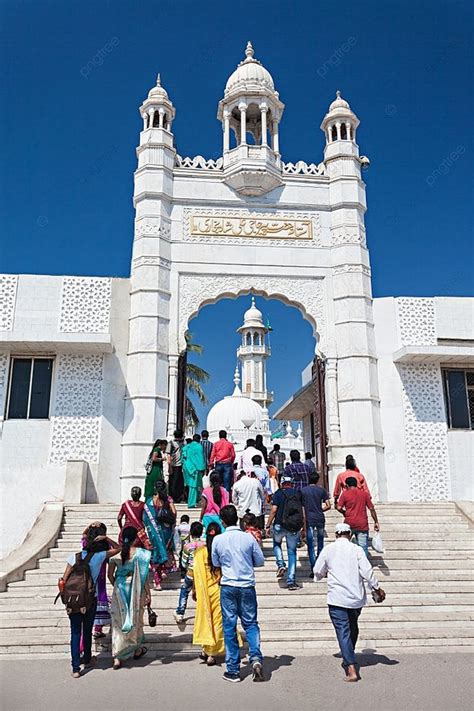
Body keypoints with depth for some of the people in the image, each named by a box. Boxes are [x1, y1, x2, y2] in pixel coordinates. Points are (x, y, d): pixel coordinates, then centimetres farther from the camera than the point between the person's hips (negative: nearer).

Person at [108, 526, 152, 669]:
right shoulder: (140, 553, -11)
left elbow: (110, 575, 0)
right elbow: (144, 576, -9)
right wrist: (148, 594, -1)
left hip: (119, 590, 1)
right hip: (136, 591, -1)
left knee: (117, 621, 9)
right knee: (136, 619, 17)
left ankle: (117, 657, 7)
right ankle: (137, 650, 34)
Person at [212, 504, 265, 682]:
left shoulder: (218, 540, -6)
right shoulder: (249, 538, -6)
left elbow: (215, 563, 8)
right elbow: (260, 561, 3)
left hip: (228, 587, 0)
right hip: (247, 586, 0)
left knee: (229, 626, 8)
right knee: (251, 623, 12)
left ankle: (233, 670, 12)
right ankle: (256, 658, -8)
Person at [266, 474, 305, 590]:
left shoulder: (278, 493, -3)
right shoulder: (299, 494, 7)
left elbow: (274, 510, -9)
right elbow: (303, 512, 5)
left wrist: (268, 525, -3)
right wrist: (303, 526, 14)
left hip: (280, 525, -2)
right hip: (295, 528, 2)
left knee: (277, 544, 26)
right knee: (292, 552, 11)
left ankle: (281, 565, 4)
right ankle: (291, 581, 8)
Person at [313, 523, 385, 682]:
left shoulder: (328, 549, -1)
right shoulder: (356, 549, -2)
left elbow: (318, 573, 6)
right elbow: (367, 572, -8)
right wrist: (378, 589, 3)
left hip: (337, 598, -2)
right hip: (356, 597, 2)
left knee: (343, 631, -3)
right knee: (353, 628, 24)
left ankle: (351, 669, -13)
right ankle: (349, 658, 37)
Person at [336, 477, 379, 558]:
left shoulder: (345, 494, -1)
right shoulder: (364, 493, 5)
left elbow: (339, 508, -8)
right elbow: (372, 509, 4)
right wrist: (376, 522, 9)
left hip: (349, 523, -1)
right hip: (362, 524, 1)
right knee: (363, 546, 3)